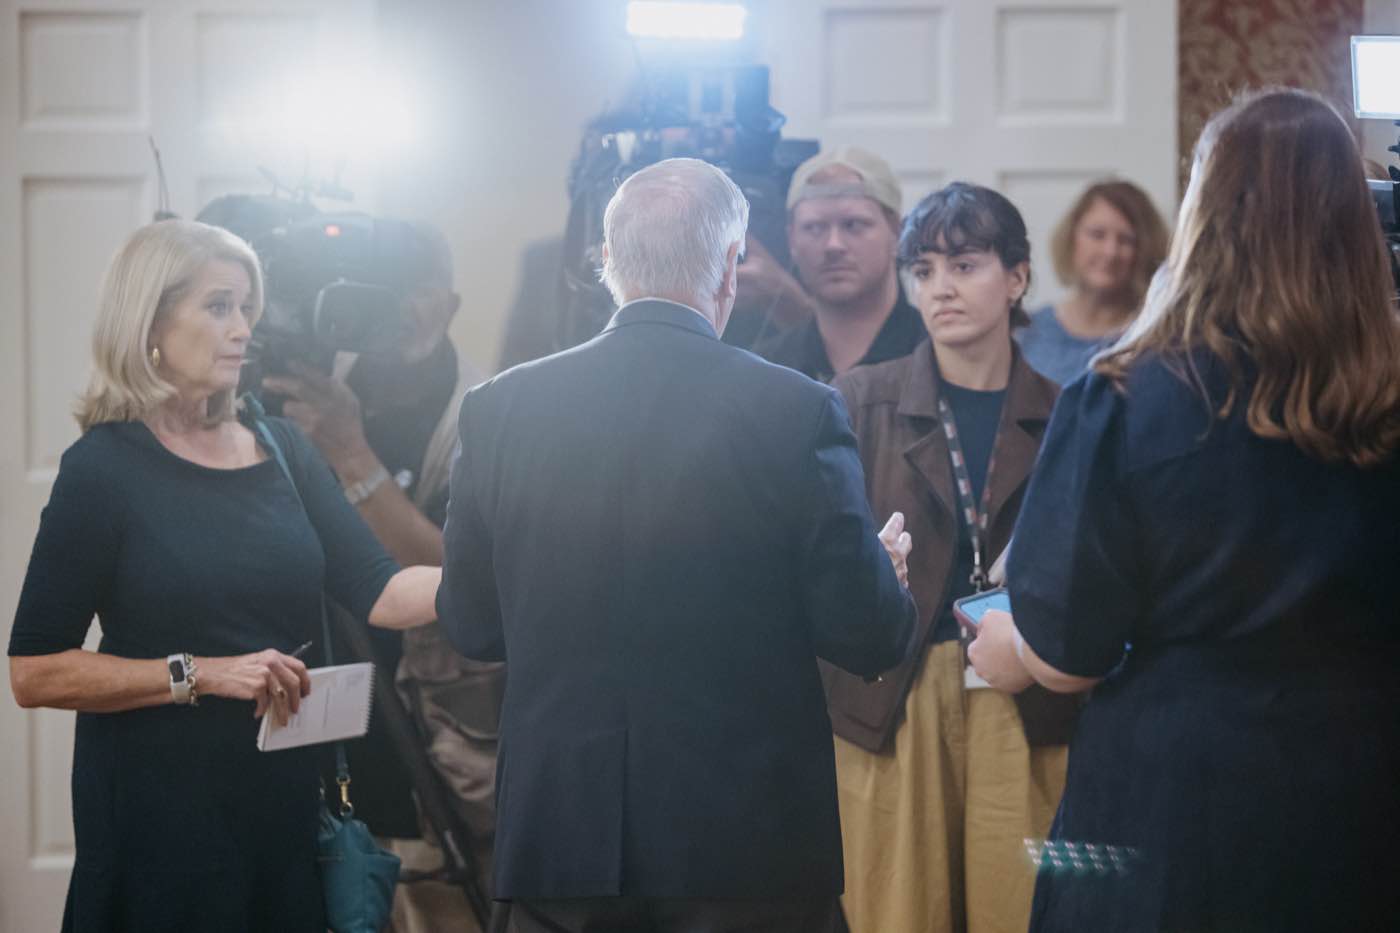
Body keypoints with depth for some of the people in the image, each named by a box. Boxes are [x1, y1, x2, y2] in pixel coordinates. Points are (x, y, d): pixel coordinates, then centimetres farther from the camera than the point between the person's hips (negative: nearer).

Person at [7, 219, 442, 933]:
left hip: (284, 795, 5)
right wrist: (200, 674, -18)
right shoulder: (104, 468, -8)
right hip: (161, 812, -5)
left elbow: (378, 592, 0)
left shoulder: (280, 450, 7)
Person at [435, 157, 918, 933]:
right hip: (749, 839, -2)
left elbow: (469, 626, 7)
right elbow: (866, 638, -8)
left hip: (559, 833, 2)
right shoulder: (796, 411, -11)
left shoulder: (500, 409, -2)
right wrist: (886, 571, 14)